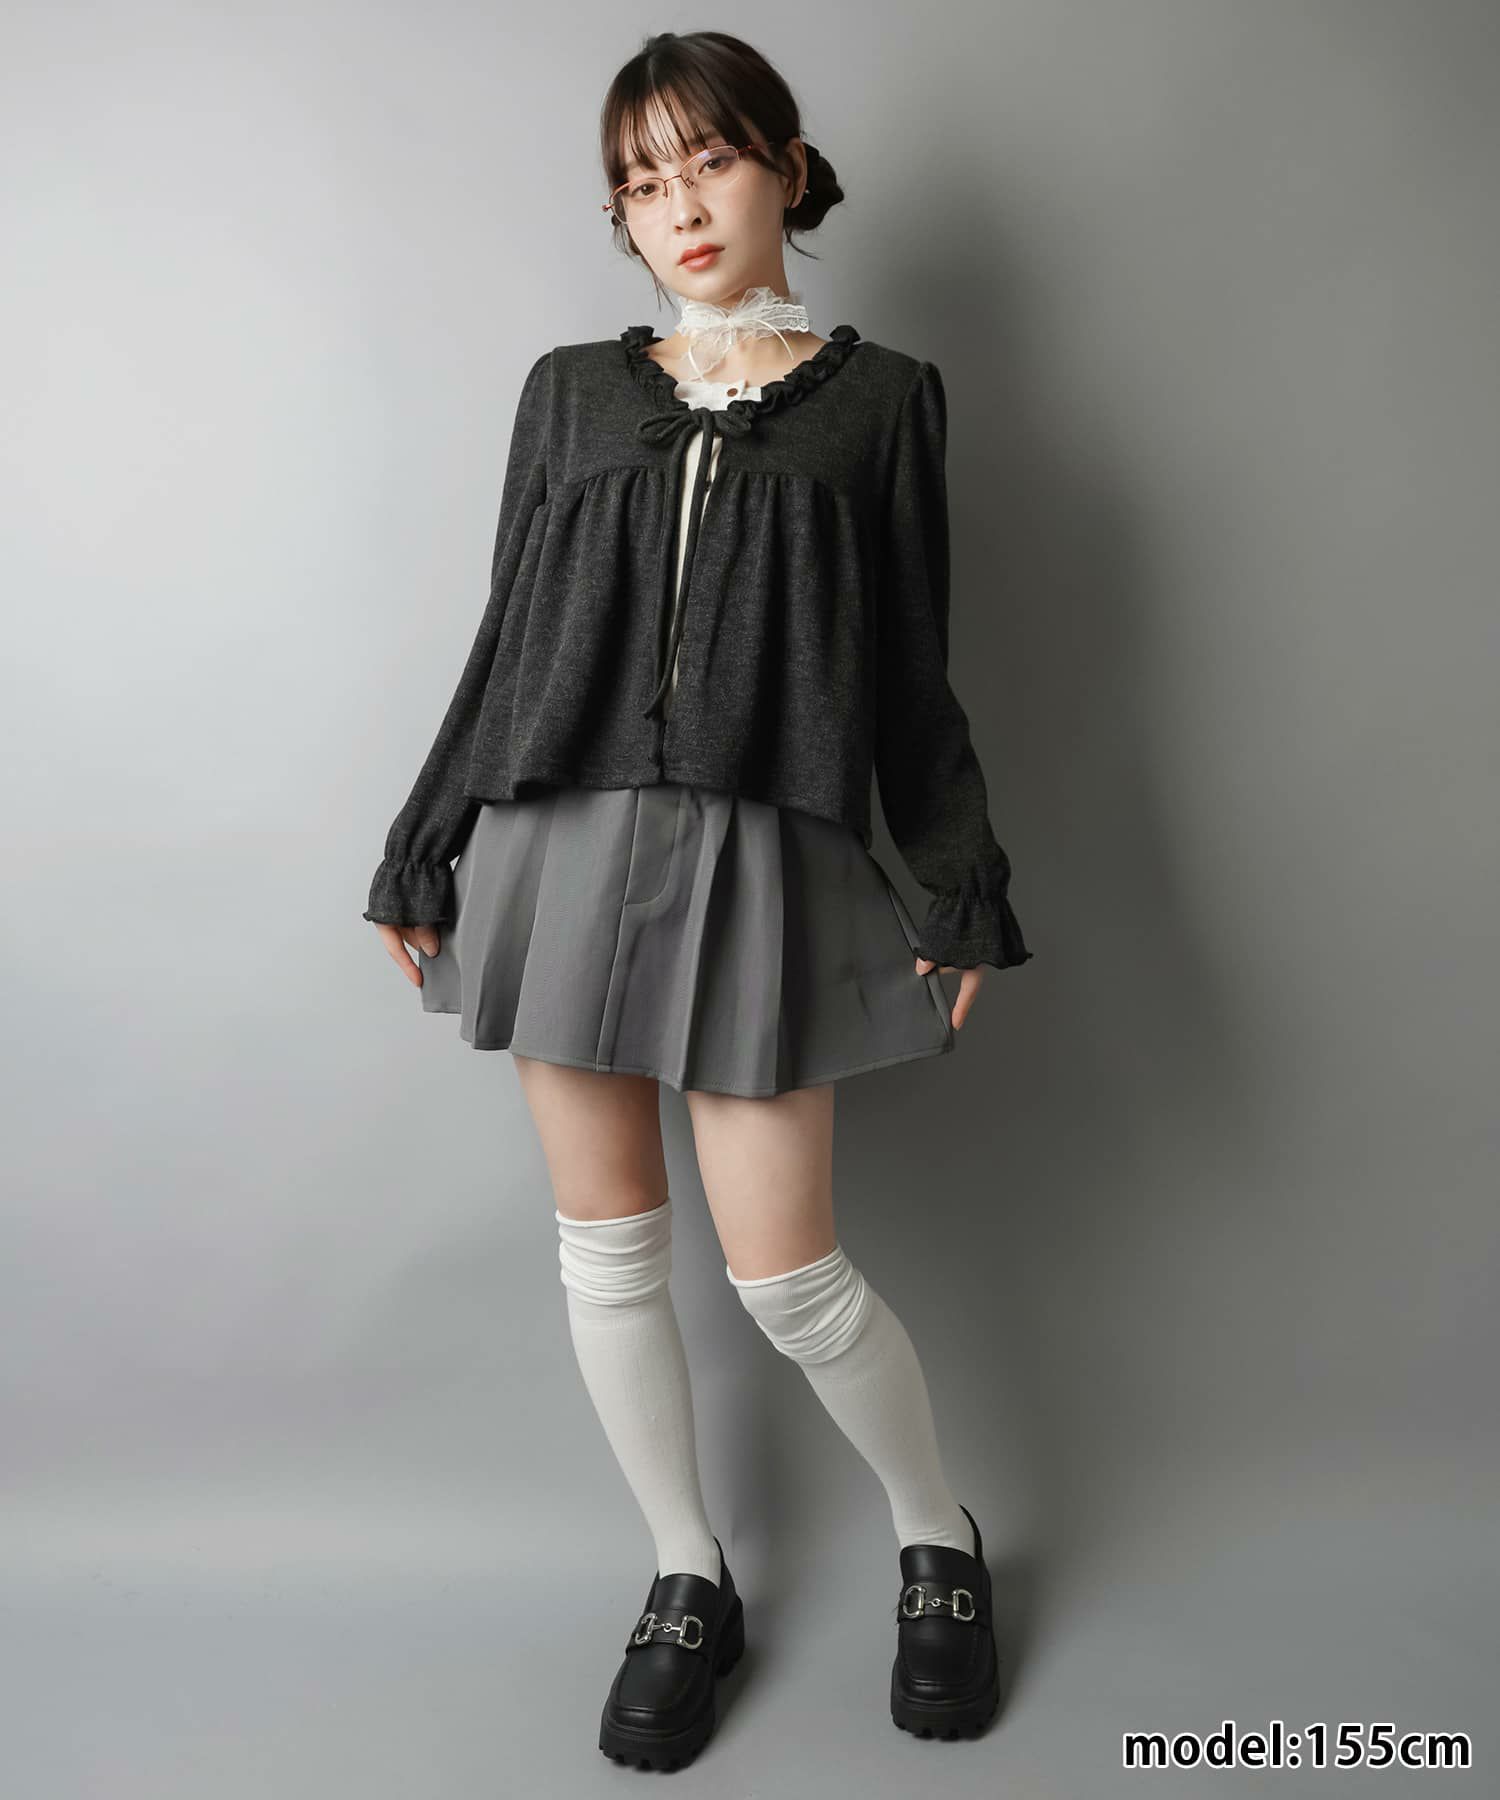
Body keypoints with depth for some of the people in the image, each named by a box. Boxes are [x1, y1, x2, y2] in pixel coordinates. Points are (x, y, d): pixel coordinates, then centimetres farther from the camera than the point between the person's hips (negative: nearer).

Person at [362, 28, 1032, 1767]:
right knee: (606, 1243, 8)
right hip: (562, 843, 4)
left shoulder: (878, 398, 6)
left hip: (758, 861, -3)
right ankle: (689, 1582, 29)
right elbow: (506, 643, 12)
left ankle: (940, 1545, 26)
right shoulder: (573, 391, 12)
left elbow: (913, 675, 5)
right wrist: (423, 855, 11)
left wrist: (964, 894, 0)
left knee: (783, 1271, -2)